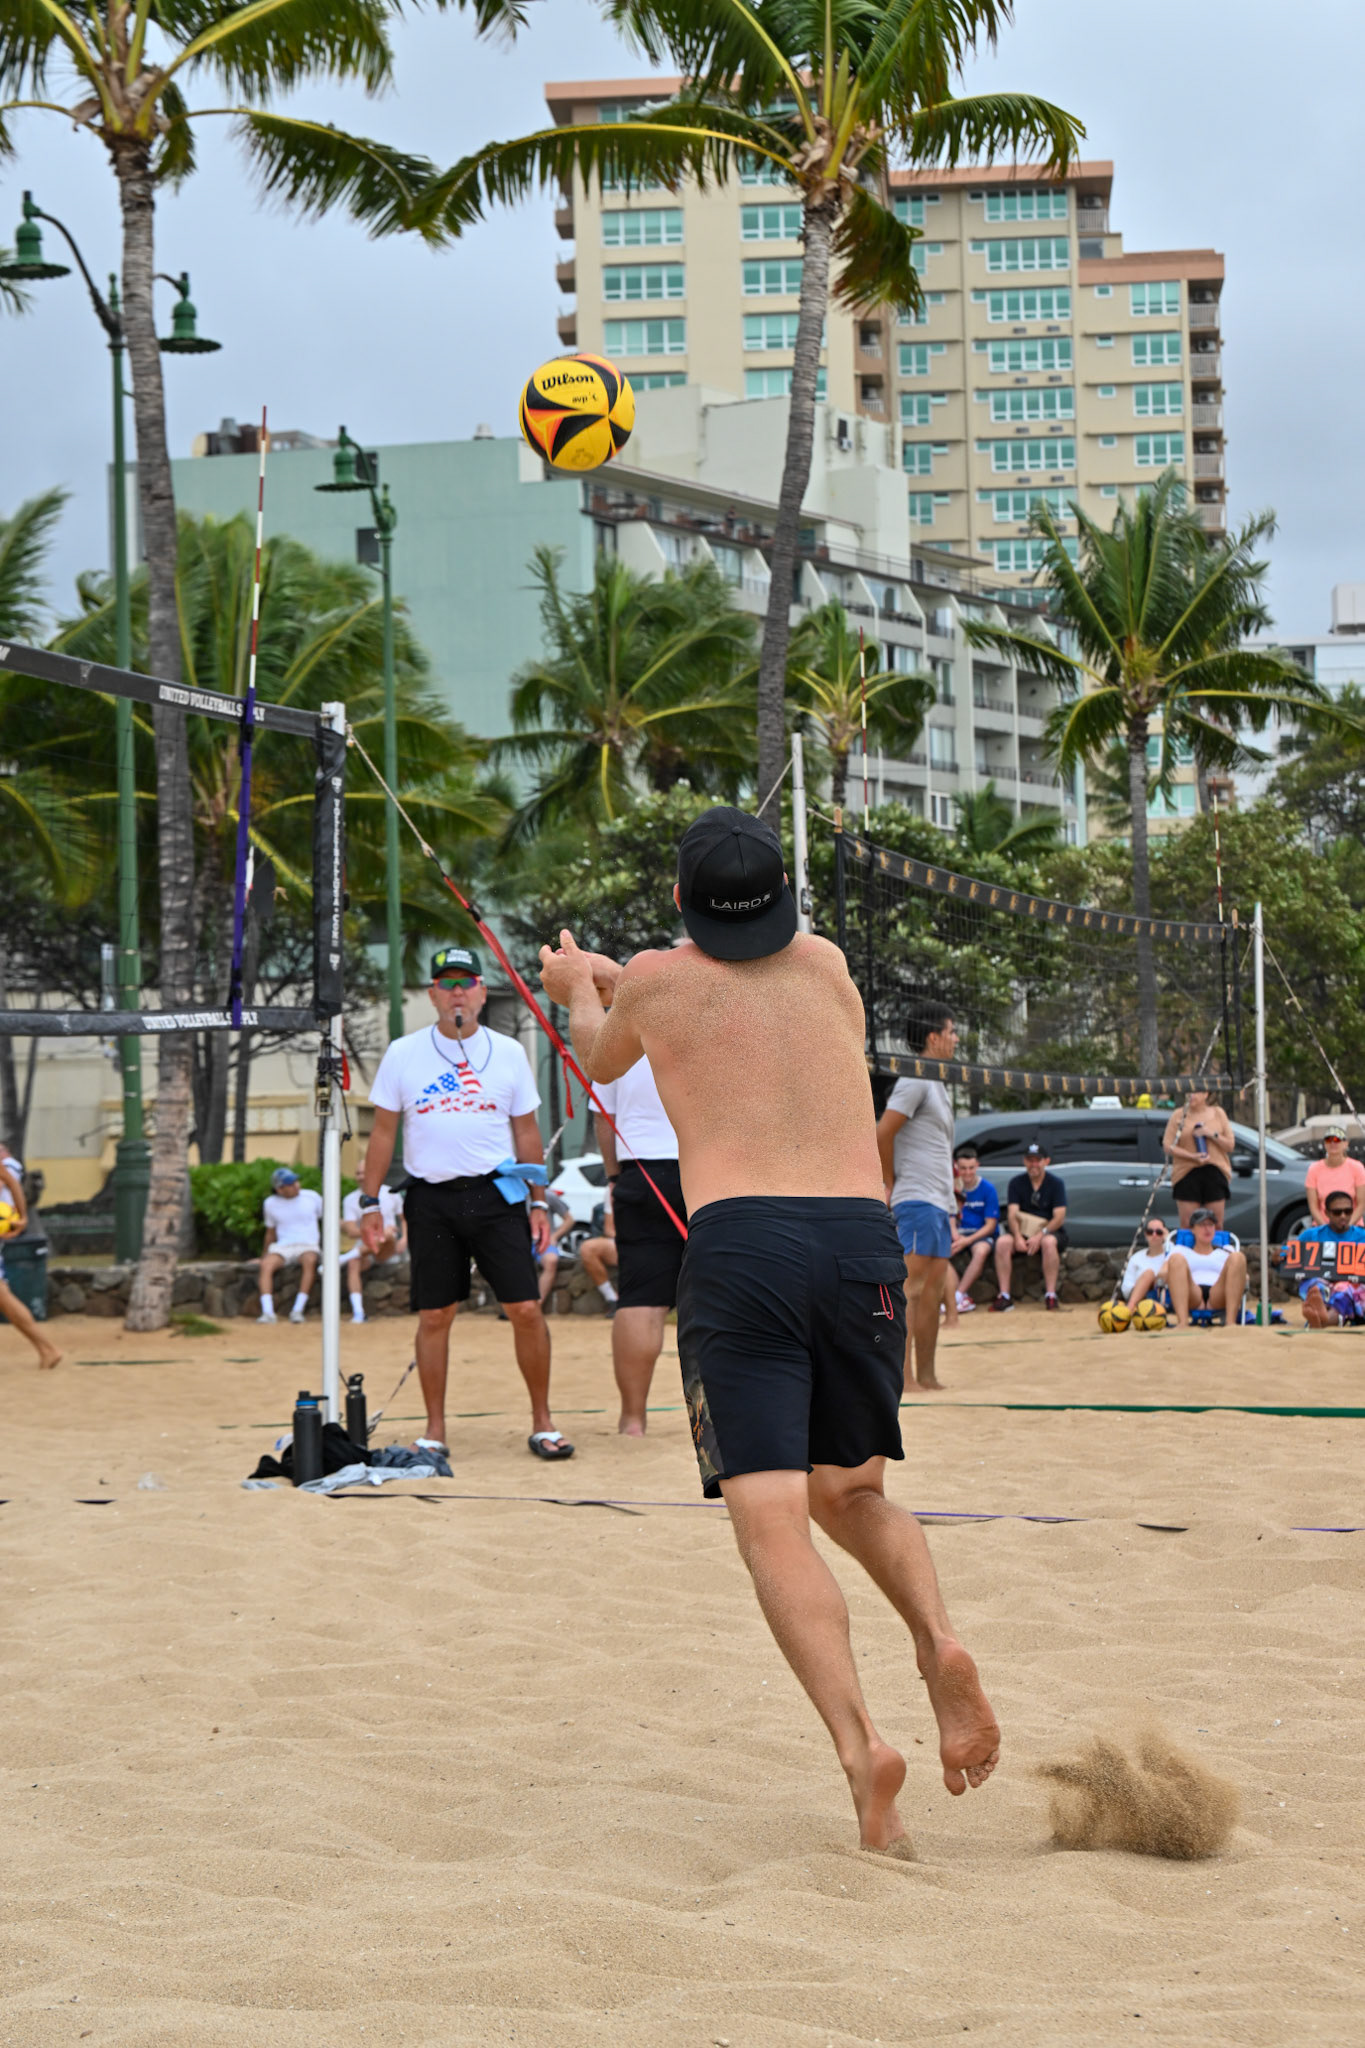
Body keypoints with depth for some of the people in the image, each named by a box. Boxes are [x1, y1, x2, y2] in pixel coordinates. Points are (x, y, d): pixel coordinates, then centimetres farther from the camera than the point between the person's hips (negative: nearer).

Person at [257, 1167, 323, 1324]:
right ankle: (267, 1312, -40)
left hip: (308, 1246, -1)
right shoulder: (270, 1203, 8)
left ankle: (298, 1310, -39)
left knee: (310, 1260, -38)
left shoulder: (312, 1197, 5)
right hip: (282, 1247, 1)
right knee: (266, 1264, -31)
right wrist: (266, 1253, 14)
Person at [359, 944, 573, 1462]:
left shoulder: (508, 1053, 7)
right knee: (434, 1317, 2)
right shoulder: (403, 1054, 4)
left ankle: (542, 1423, 5)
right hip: (431, 1199, 0)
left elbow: (526, 1132, 12)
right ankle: (434, 1431, 11)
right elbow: (383, 1132, 8)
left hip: (497, 1195, 0)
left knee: (527, 1309, -6)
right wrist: (370, 1202, 3)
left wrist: (540, 1203, 7)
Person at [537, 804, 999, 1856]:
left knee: (772, 1520, -8)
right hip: (863, 1236, 4)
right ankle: (941, 1642, -8)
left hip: (739, 1239, -3)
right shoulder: (826, 964, 22)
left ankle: (860, 1740, -28)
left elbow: (603, 1059, 37)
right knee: (851, 1494, 21)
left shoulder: (657, 982, 13)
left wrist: (576, 990, 59)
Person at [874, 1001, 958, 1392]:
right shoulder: (915, 1080, -10)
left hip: (938, 1202, 9)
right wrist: (889, 1183, -9)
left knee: (933, 1290, 8)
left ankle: (926, 1377, 10)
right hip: (917, 1200, -9)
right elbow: (882, 1132, -17)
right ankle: (903, 1378, -12)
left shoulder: (936, 1084, 20)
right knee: (911, 1289, -10)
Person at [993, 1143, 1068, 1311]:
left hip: (1050, 1231, -2)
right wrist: (1018, 1237, -25)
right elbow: (1012, 1214, -6)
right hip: (1022, 1232, 2)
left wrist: (1041, 1235, -27)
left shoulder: (1056, 1183, -2)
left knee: (1049, 1242, -38)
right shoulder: (1016, 1183, 4)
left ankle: (1050, 1295, -34)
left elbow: (1059, 1217, -11)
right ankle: (1004, 1295, -29)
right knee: (1002, 1242, -29)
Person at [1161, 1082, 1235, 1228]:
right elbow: (1167, 1146, -2)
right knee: (1187, 1225, -5)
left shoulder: (1218, 1114, 10)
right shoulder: (1178, 1115, 5)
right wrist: (1192, 1156, -15)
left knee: (1216, 1225, 0)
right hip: (1187, 1173, -1)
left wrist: (1212, 1134, -9)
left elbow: (1230, 1146, 8)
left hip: (1215, 1173, 1)